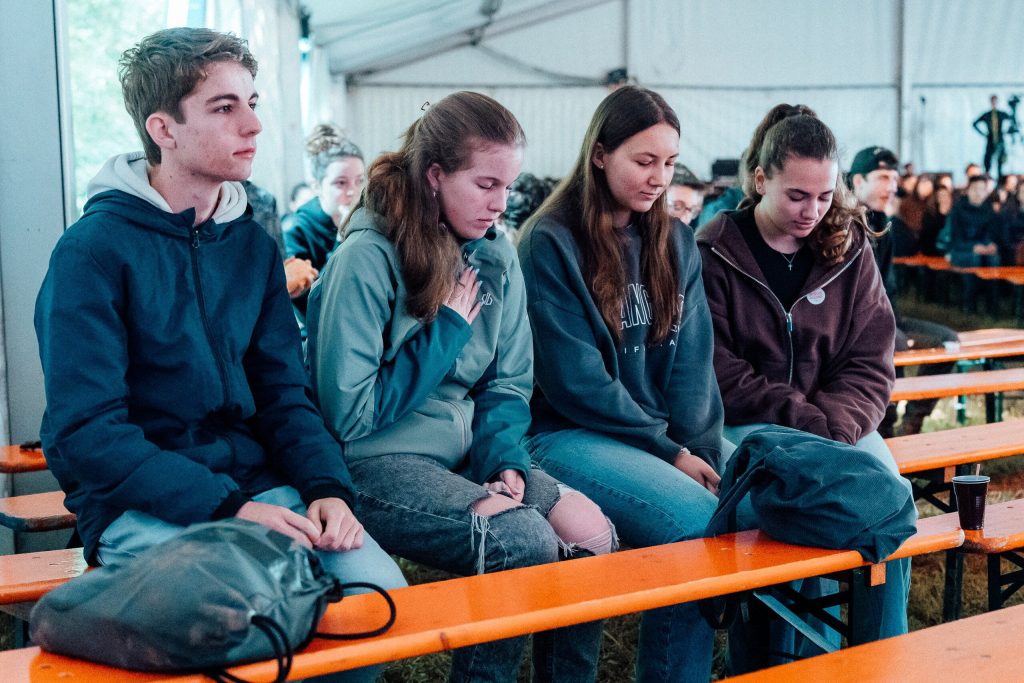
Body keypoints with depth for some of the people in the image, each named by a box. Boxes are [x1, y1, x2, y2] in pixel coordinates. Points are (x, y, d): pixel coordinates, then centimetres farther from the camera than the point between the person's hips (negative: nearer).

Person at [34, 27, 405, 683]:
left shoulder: (254, 245, 10)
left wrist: (328, 486, -10)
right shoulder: (94, 250, -9)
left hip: (257, 484, 5)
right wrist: (228, 507, -23)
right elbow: (85, 433, -15)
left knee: (378, 587, -17)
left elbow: (284, 393, 11)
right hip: (141, 504, -5)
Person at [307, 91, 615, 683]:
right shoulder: (368, 259, -15)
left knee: (592, 534, -12)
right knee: (525, 542, -25)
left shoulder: (496, 254, 6)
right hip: (379, 464, -7)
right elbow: (350, 415, -17)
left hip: (467, 454, 7)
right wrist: (447, 328, -14)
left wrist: (506, 464, -9)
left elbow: (509, 382, 10)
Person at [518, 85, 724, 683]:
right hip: (571, 434, -6)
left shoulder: (675, 242, 11)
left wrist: (702, 450, -11)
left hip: (672, 433, 6)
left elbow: (692, 359, 5)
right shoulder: (551, 243, -8)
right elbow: (574, 379, -12)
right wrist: (669, 453, -12)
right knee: (697, 524, -27)